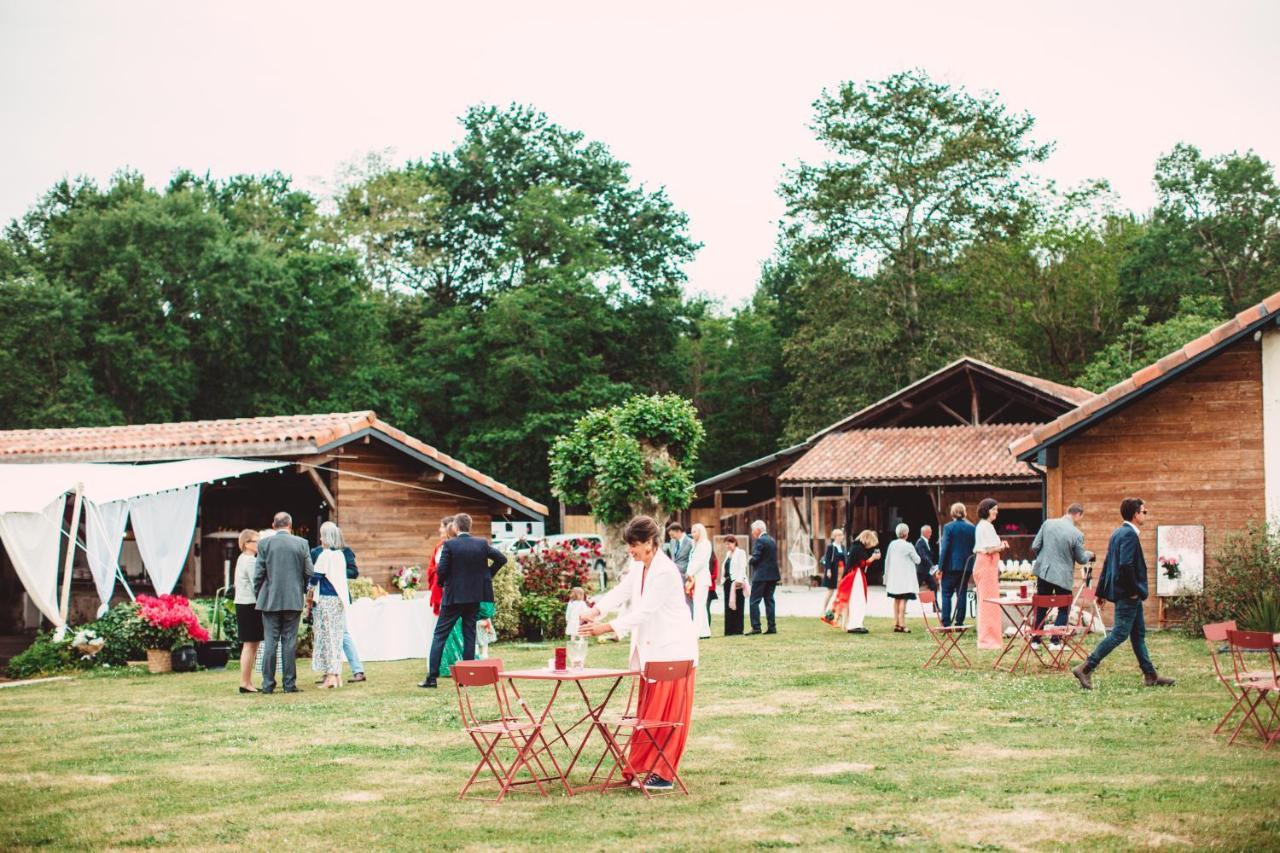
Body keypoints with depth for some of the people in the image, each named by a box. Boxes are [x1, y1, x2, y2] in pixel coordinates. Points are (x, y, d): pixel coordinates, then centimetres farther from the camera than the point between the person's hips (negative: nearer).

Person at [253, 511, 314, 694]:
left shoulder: (264, 543, -2)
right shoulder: (301, 543, -1)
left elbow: (258, 573, -3)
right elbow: (309, 572, 1)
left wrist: (259, 595, 11)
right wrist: (303, 590, 18)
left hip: (270, 600, 0)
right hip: (294, 600, 0)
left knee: (270, 641, 3)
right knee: (290, 641, 4)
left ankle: (268, 684, 3)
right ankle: (290, 684, 4)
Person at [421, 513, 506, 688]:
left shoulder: (449, 545, -11)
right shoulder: (482, 544, 1)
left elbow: (441, 570, -14)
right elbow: (501, 558, 3)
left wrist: (442, 583, 6)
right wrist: (488, 574, 12)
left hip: (453, 596, -4)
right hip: (475, 596, 4)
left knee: (440, 635, 3)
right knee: (469, 636, 10)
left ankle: (432, 677, -1)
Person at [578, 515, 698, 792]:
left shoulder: (665, 572, -21)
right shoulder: (639, 568, 7)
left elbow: (643, 611, -25)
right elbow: (621, 591, 1)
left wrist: (605, 628, -28)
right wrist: (595, 611, -16)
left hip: (672, 650, -9)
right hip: (651, 650, 9)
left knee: (665, 713, -3)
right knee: (647, 712, 11)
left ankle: (662, 774, 2)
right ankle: (647, 769, 17)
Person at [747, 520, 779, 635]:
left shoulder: (760, 541, -13)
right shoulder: (772, 540, 14)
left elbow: (755, 558, -18)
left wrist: (750, 559, 3)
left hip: (761, 575, -9)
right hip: (772, 575, 9)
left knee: (754, 601, -4)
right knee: (769, 600, 11)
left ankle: (756, 627, -9)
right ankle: (772, 627, 8)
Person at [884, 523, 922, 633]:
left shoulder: (892, 544, 4)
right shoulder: (908, 546, -12)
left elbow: (887, 560, 9)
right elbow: (917, 560, -6)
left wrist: (886, 574, 18)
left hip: (894, 577, 6)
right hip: (905, 577, -6)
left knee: (896, 600, 12)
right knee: (903, 600, -7)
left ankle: (896, 624, 13)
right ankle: (901, 624, -12)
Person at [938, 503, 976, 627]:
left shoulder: (948, 527, -8)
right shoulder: (971, 528, 4)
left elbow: (945, 548, -11)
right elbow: (974, 548, 6)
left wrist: (940, 567, -7)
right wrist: (971, 566, 13)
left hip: (951, 566, -4)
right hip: (966, 566, 4)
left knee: (946, 594, 2)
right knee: (962, 594, 8)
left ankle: (946, 623, -4)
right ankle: (959, 622, 8)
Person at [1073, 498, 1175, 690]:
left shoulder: (1118, 533, 14)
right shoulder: (1130, 534, -17)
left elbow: (1108, 563, 16)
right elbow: (1125, 565, -27)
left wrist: (1102, 591, 19)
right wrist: (1134, 590, -18)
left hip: (1130, 595, 11)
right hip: (1127, 594, -11)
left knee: (1138, 633, 14)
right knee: (1119, 634, -8)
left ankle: (1150, 675, 20)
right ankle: (1086, 669, -8)